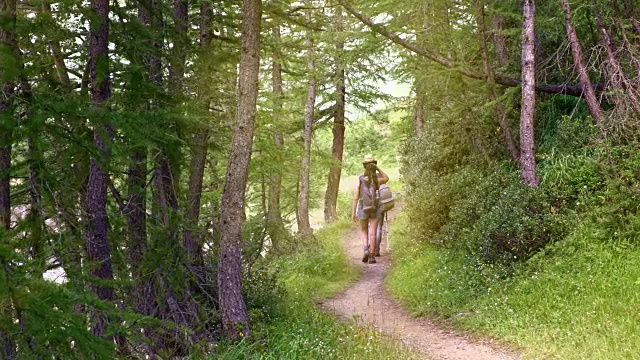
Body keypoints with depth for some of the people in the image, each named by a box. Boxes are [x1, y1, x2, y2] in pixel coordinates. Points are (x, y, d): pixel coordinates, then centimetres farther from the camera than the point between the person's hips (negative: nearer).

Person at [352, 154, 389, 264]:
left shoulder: (359, 180, -9)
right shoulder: (377, 179, -7)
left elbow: (355, 197, -9)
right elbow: (386, 178, 18)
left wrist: (353, 213, -2)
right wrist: (377, 168, 4)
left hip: (363, 209, 0)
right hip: (375, 209, 0)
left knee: (364, 231, 17)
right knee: (373, 233, 4)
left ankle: (366, 250, -5)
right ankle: (372, 257, 3)